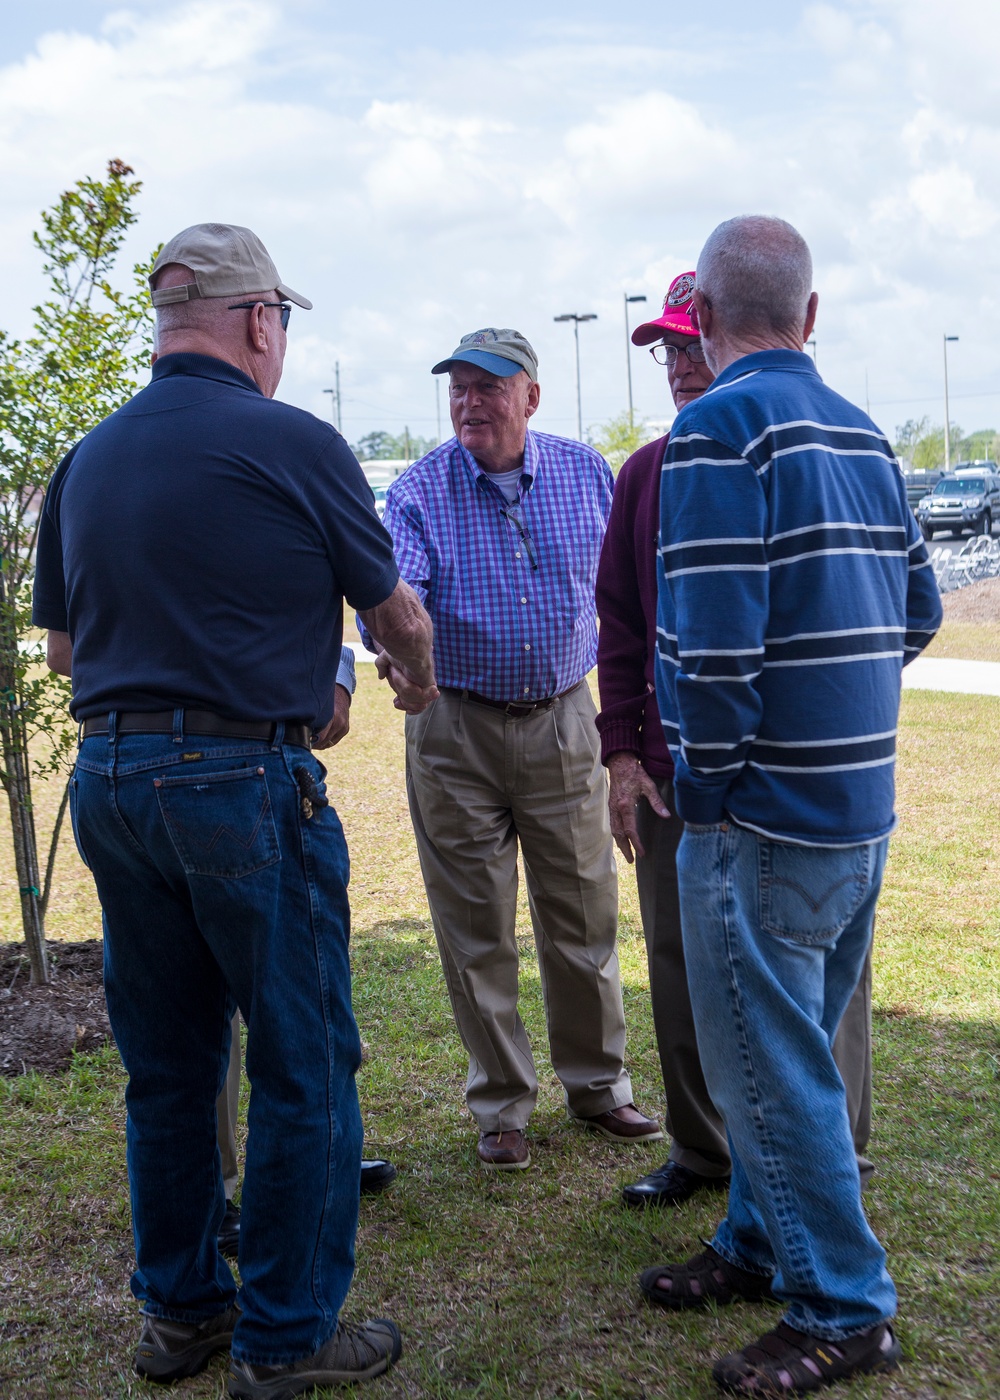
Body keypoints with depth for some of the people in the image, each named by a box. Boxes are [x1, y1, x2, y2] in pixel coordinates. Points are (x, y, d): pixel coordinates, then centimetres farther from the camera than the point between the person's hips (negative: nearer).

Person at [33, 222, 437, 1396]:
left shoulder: (86, 459, 9)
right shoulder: (291, 443, -9)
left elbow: (62, 645, 16)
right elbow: (395, 612, 3)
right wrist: (420, 680, 24)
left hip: (108, 777, 7)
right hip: (244, 783, -6)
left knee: (166, 1065, 18)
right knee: (302, 1065, 7)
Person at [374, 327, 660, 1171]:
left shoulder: (587, 475, 2)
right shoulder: (418, 492, -6)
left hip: (563, 722, 2)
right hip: (454, 730, -1)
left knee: (583, 917, 10)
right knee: (475, 928, 6)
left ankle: (598, 1085, 29)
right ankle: (502, 1107, 21)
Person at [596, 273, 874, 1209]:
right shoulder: (646, 473, 9)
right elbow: (619, 621, 11)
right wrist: (623, 752, 4)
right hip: (674, 763, 5)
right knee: (680, 958, 11)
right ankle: (701, 1147, 29)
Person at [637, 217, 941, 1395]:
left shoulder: (717, 429, -15)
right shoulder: (864, 434, 10)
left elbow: (711, 635, -23)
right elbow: (918, 611, 14)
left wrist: (707, 778, -10)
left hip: (768, 813, -9)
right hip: (863, 809, 9)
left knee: (769, 1067, 4)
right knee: (794, 1047, 20)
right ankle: (763, 1245, 35)